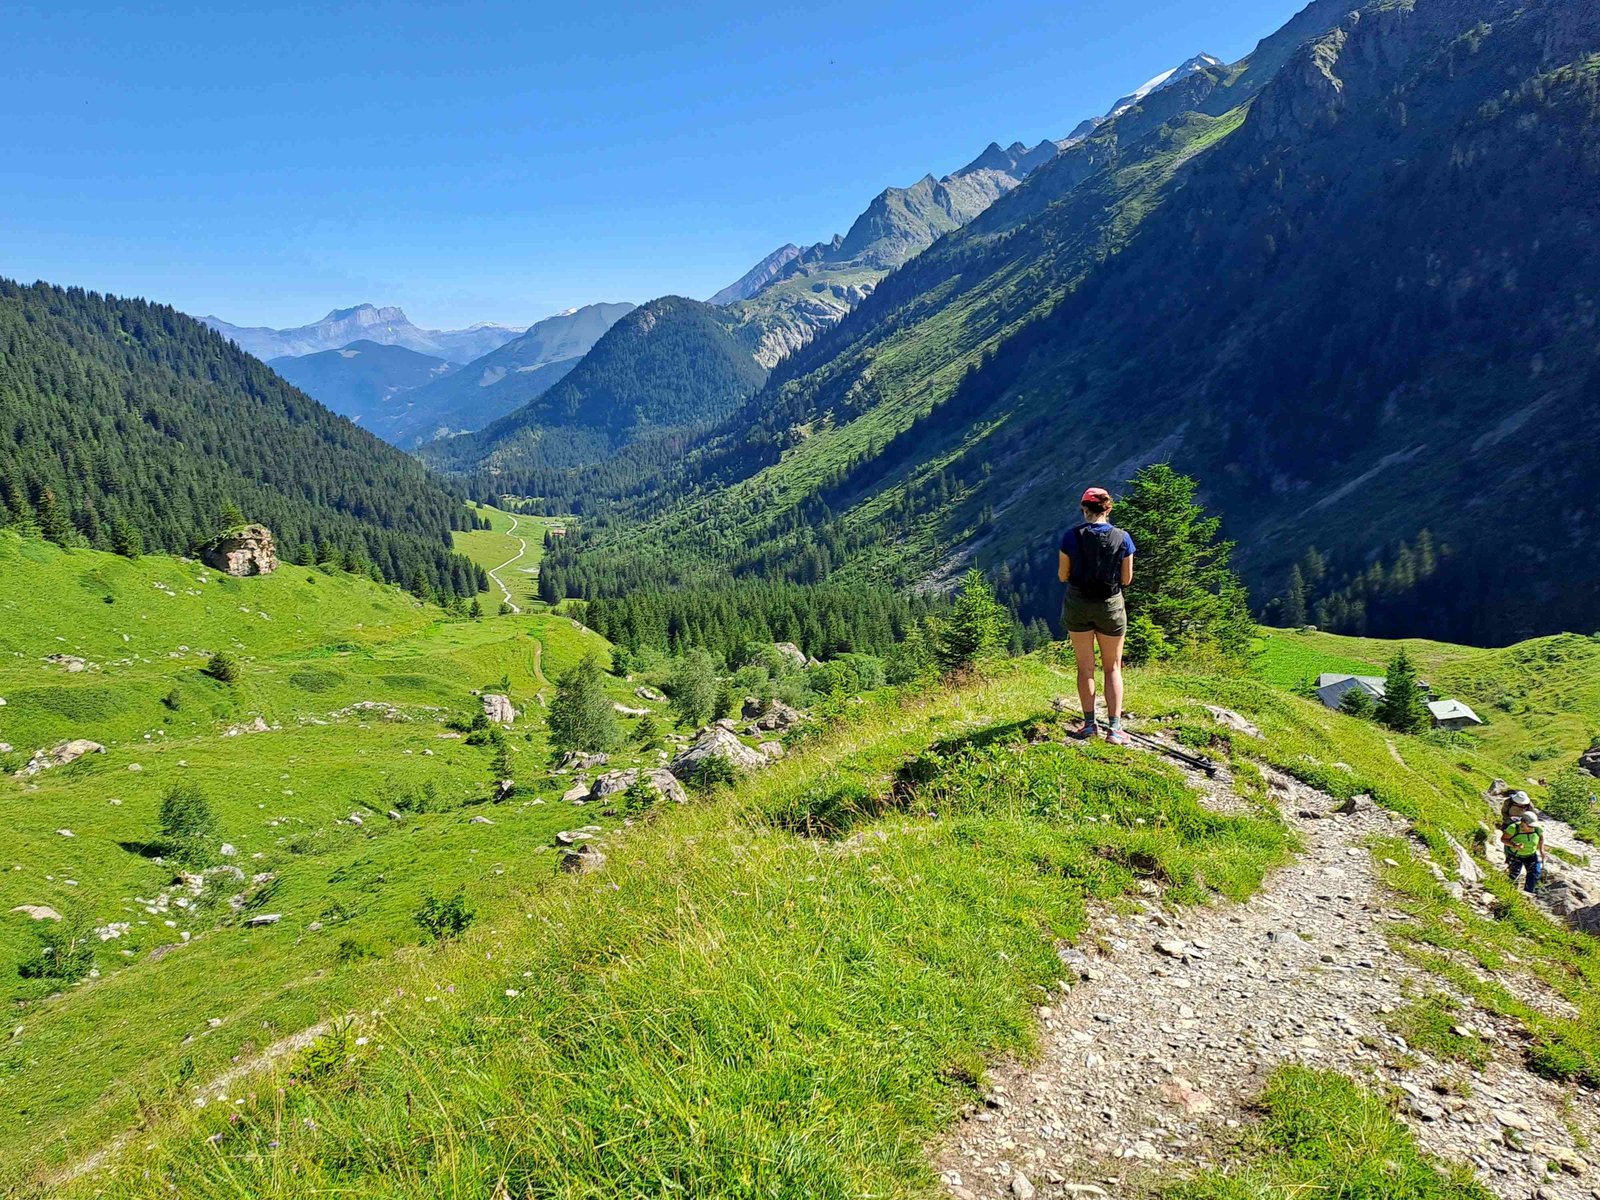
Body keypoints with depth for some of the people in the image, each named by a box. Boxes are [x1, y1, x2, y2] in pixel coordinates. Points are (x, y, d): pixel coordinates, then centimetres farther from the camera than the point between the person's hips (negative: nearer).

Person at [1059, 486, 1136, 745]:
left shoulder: (1071, 536, -10)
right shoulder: (1122, 538, -9)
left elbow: (1063, 576, -4)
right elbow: (1126, 579, -3)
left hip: (1077, 605, 0)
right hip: (1110, 606, 0)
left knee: (1085, 667, 13)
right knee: (1112, 668, 12)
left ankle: (1089, 724, 14)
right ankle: (1114, 727, 6)